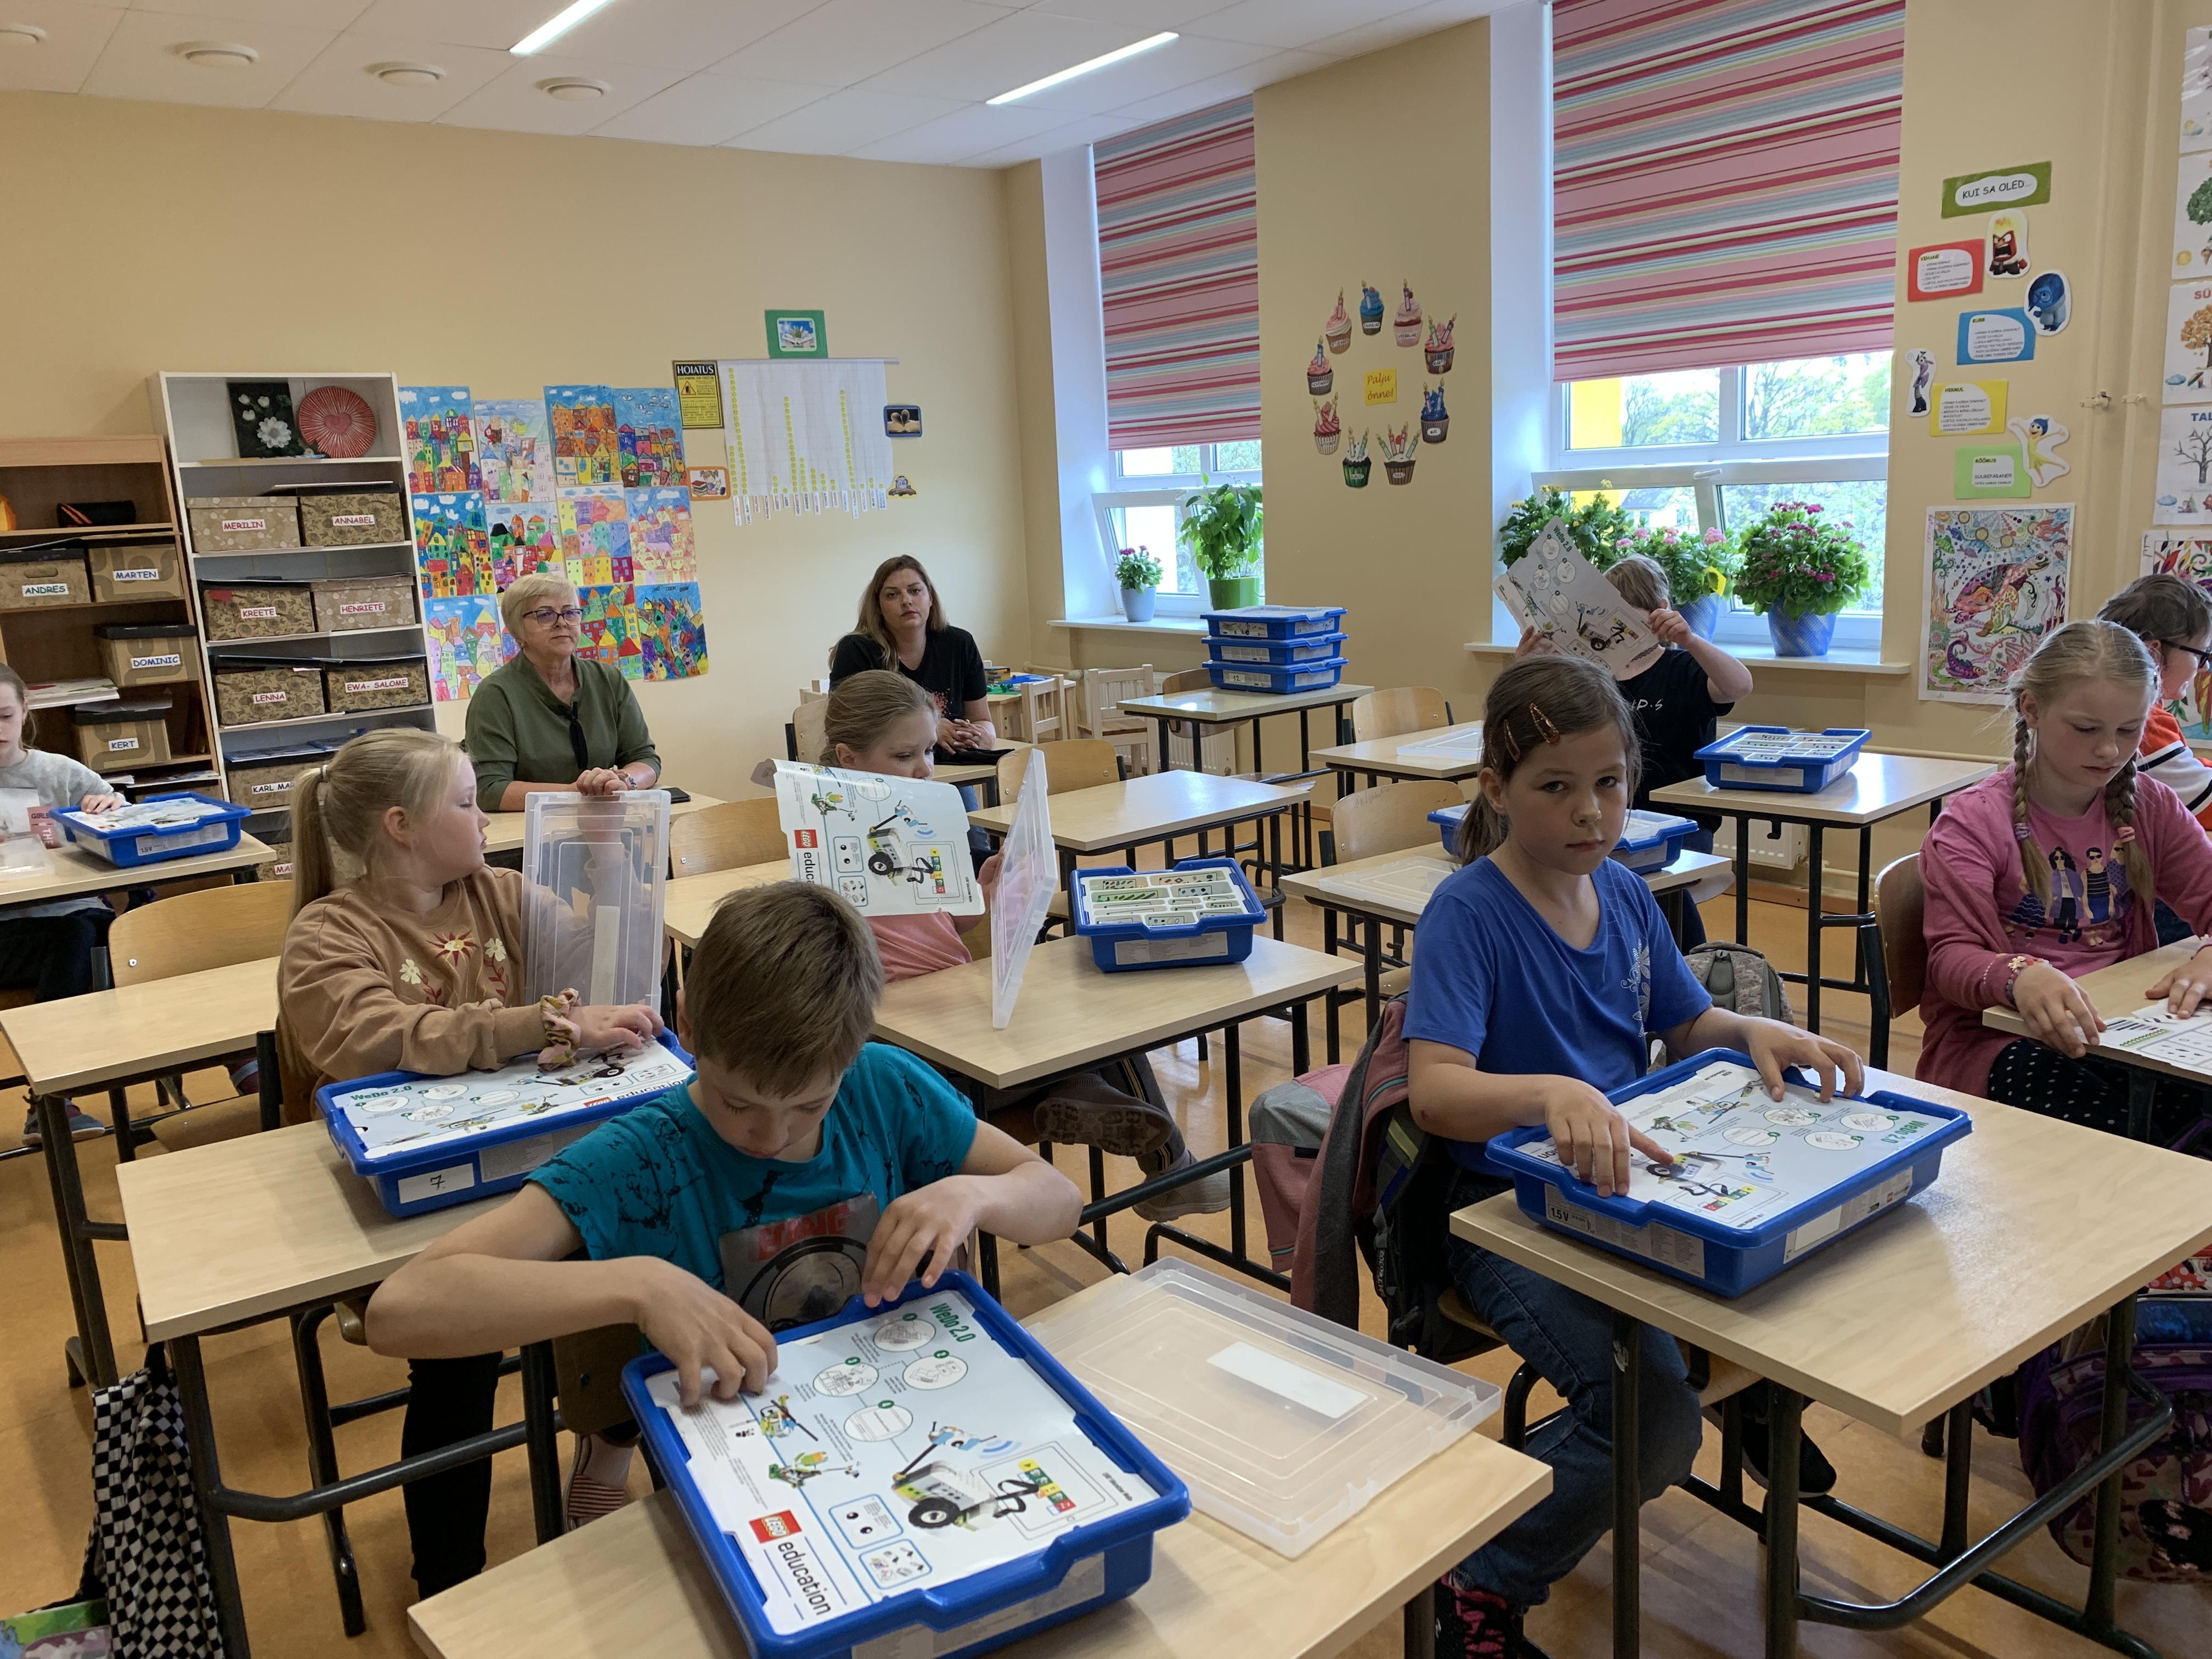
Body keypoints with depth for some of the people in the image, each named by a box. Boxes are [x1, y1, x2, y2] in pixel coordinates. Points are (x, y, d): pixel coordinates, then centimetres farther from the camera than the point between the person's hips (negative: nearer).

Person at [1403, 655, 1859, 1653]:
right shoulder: (1466, 913, -17)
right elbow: (1434, 1092, -29)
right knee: (1652, 1416, -24)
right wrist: (1554, 1094, -48)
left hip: (1627, 1182, 7)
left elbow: (1687, 1027, 18)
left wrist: (1755, 1034, -5)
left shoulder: (1623, 894, 6)